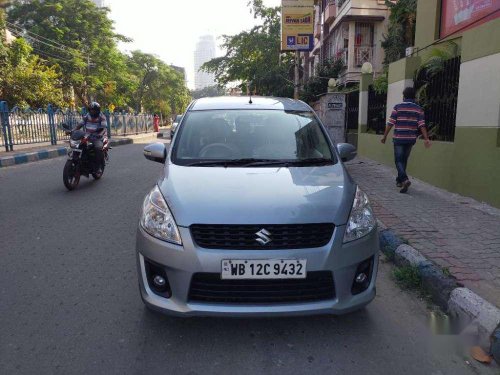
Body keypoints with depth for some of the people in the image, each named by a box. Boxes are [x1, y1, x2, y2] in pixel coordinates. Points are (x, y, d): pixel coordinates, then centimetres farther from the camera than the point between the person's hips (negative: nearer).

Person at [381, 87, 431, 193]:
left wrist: (385, 136, 2)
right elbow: (422, 125, -5)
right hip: (411, 139, 4)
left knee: (399, 161, -1)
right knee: (404, 160, 17)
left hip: (399, 138, -4)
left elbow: (390, 123, -6)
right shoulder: (418, 109, 4)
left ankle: (405, 179, -22)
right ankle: (399, 180, 28)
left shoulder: (398, 107, -4)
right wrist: (426, 139, -6)